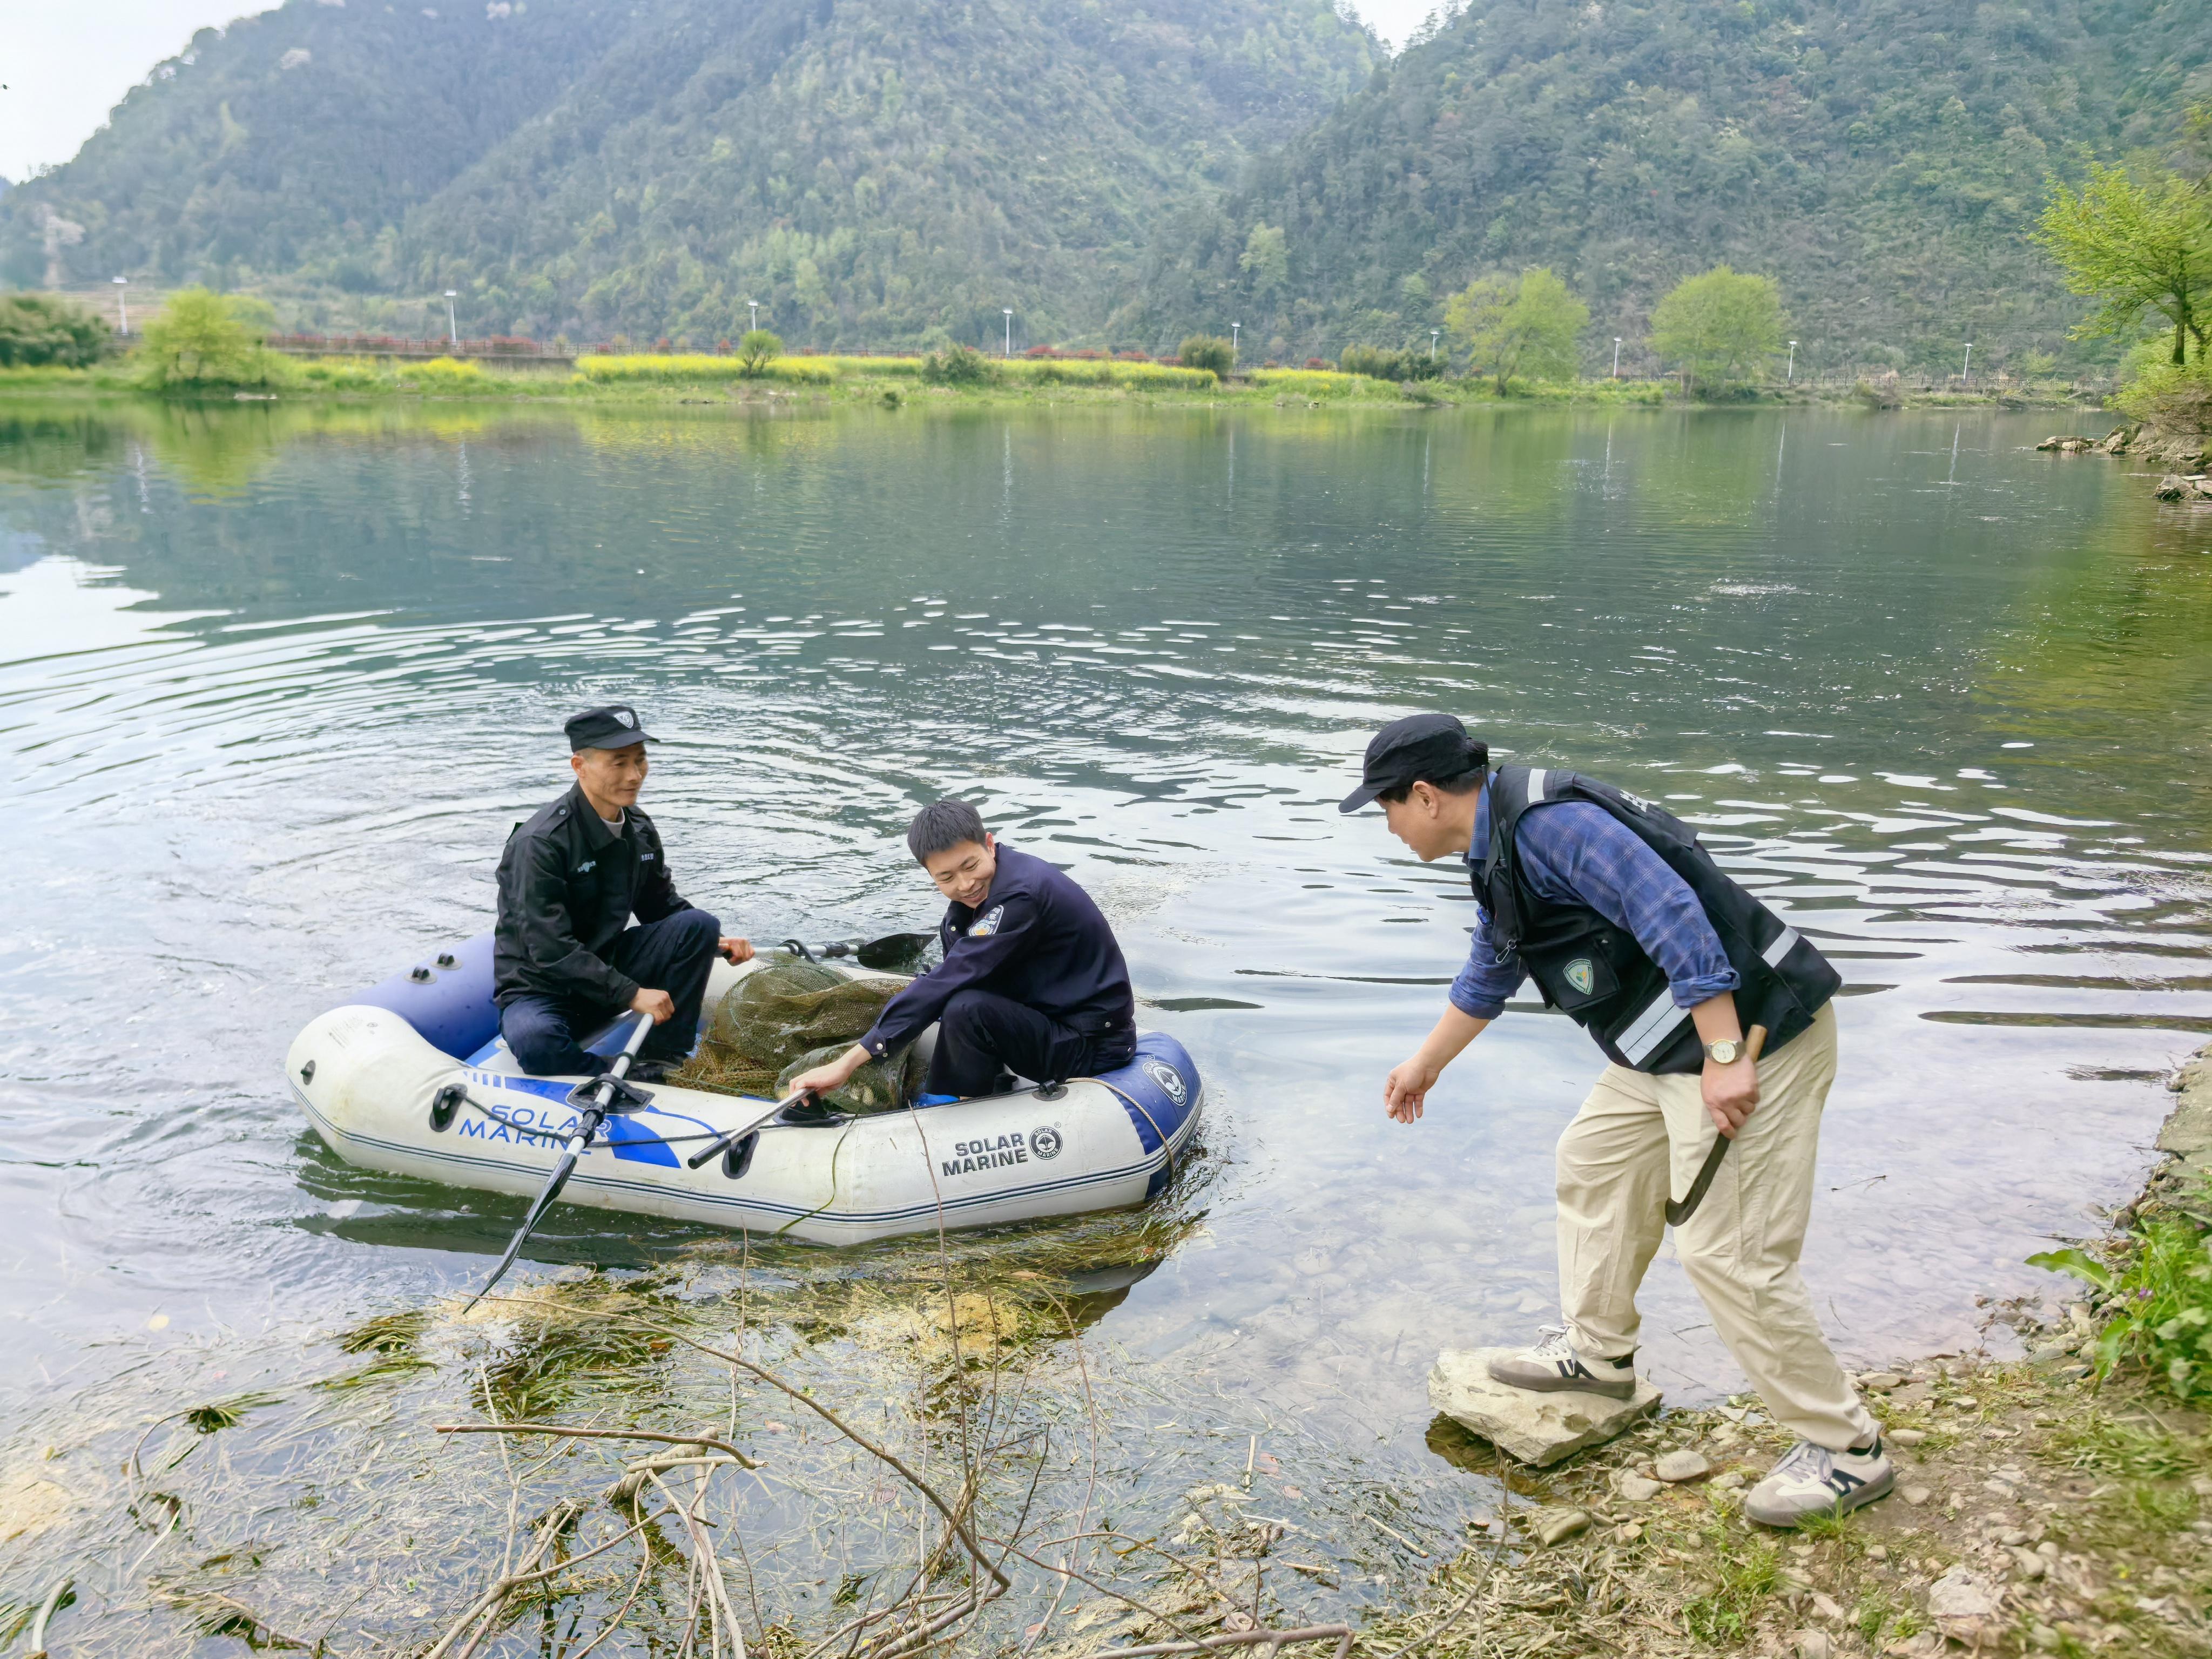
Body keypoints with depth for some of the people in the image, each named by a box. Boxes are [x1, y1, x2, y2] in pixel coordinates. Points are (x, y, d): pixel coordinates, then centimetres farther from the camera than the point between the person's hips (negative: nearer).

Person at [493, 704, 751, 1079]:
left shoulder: (639, 831, 2)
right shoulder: (539, 843, -22)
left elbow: (662, 905, 16)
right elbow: (549, 949, -27)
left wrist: (716, 942, -3)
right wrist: (631, 994, -28)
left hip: (608, 969, 7)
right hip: (539, 989, -7)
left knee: (699, 925, -12)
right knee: (534, 1041, -40)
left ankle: (658, 1064, -11)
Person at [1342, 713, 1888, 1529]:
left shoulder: (1550, 823, -20)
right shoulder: (1498, 850, 14)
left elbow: (1678, 918, -27)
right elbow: (1488, 976, 30)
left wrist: (1725, 1057, -27)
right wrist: (1426, 1064, 42)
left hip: (1747, 1035, -11)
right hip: (1669, 1047, 11)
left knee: (1726, 1250, -8)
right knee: (1594, 1161, 21)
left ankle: (1844, 1449, 7)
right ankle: (1595, 1352, 37)